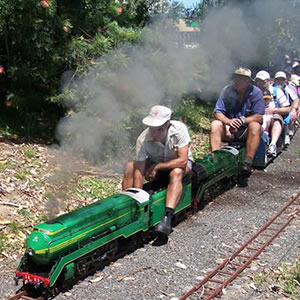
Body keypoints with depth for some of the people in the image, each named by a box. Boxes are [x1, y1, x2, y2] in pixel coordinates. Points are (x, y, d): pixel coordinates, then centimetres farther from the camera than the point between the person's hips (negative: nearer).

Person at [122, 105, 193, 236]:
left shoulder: (179, 129, -31)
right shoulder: (142, 139, -28)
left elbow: (182, 160, -30)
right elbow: (139, 173, -29)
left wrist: (156, 167, -28)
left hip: (179, 163, -2)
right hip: (155, 163, 2)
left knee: (176, 173, -37)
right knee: (130, 167, -21)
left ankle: (167, 217, -41)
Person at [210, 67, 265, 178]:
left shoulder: (256, 92, -10)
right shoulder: (227, 90, -5)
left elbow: (258, 117, -16)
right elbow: (218, 113, -10)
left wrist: (243, 120, -31)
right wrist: (229, 121, -30)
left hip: (246, 131, -2)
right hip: (229, 129, 2)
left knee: (255, 126, -32)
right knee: (215, 124, -23)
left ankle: (248, 163, -37)